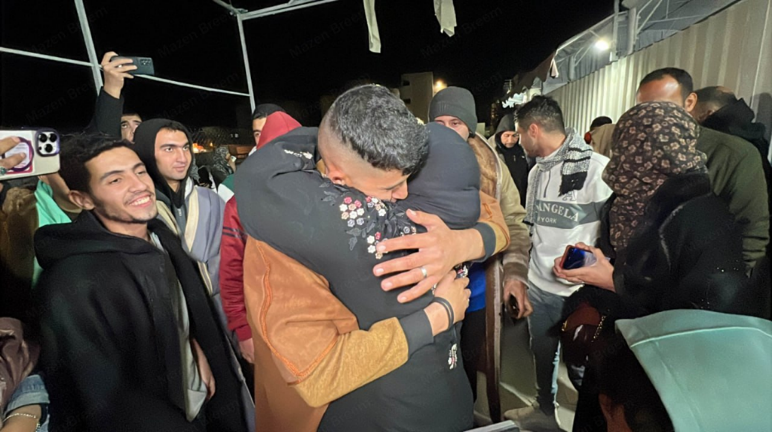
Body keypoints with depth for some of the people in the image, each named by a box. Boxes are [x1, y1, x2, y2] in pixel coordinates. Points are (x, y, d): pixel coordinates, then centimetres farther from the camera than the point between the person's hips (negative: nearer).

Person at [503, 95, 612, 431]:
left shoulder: (597, 168, -16)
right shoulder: (537, 171, 8)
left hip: (580, 290, -6)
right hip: (538, 287, 7)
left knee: (581, 366, 12)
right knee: (542, 355, 22)